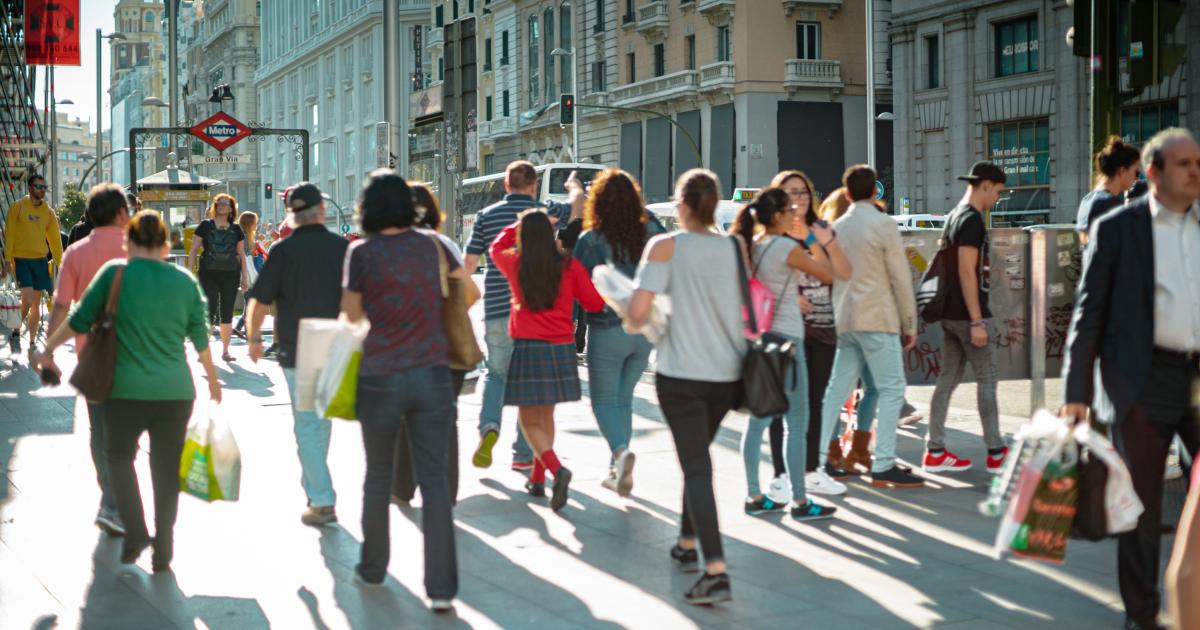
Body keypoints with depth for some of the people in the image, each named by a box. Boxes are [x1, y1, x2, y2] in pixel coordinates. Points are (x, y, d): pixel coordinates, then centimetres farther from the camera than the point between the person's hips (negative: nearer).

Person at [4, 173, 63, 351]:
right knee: (28, 299, -16)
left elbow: (54, 238, 10)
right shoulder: (17, 207, -3)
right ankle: (16, 333, 6)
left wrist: (60, 263, 5)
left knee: (36, 303, 7)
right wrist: (7, 261, -10)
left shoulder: (48, 211, 8)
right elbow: (9, 234, -4)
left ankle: (32, 343, 16)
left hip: (40, 260, 4)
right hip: (21, 259, -4)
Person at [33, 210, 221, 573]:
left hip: (128, 391, -2)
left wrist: (48, 350, 16)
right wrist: (213, 380, 26)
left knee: (119, 456, 17)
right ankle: (162, 553, 15)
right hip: (176, 393, 2)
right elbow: (200, 338, 11)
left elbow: (80, 320, 0)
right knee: (167, 469, 12)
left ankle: (135, 532, 0)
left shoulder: (115, 274, -6)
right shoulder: (185, 282, 3)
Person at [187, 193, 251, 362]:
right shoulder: (205, 226, 2)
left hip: (231, 275, 2)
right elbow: (194, 250, 3)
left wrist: (245, 276, 10)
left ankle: (225, 351, 14)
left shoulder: (236, 229, 9)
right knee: (209, 311, -7)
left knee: (227, 314, 5)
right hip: (209, 274, -2)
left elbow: (241, 254, 14)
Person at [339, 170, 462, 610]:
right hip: (433, 375, 1)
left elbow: (352, 313, 2)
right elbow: (467, 291, 13)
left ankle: (372, 568, 30)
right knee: (435, 479, 1)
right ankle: (441, 587, -3)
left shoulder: (362, 252, -7)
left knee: (378, 477, 16)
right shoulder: (431, 246, 2)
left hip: (382, 377, -1)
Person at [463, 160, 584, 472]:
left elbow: (469, 262, 3)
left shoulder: (486, 216, 2)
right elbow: (578, 205, 19)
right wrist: (575, 186, 41)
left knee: (496, 373, 18)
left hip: (497, 311, 1)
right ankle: (523, 455, 11)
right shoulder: (544, 211, -1)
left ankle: (489, 427, -9)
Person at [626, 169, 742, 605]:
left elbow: (637, 313, -13)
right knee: (698, 457, 24)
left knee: (696, 467, -7)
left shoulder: (665, 247, -8)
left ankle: (716, 570, -19)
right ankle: (687, 545, 36)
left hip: (681, 375, -4)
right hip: (727, 373, 4)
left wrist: (636, 322, 8)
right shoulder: (736, 248, 3)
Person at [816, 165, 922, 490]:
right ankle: (883, 466, -8)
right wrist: (909, 323, 0)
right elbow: (900, 278, -7)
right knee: (892, 390, -3)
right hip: (877, 319, -7)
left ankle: (819, 459, 10)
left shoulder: (837, 227, 12)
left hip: (845, 320, 7)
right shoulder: (883, 224, -7)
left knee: (837, 390, 10)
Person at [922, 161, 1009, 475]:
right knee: (987, 378, -2)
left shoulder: (955, 216, 14)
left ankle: (935, 453, 10)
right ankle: (996, 453, 2)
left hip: (950, 313, 9)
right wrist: (977, 321, -21)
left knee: (948, 378, 9)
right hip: (967, 313, -9)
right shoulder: (972, 220, -15)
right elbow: (967, 272, -20)